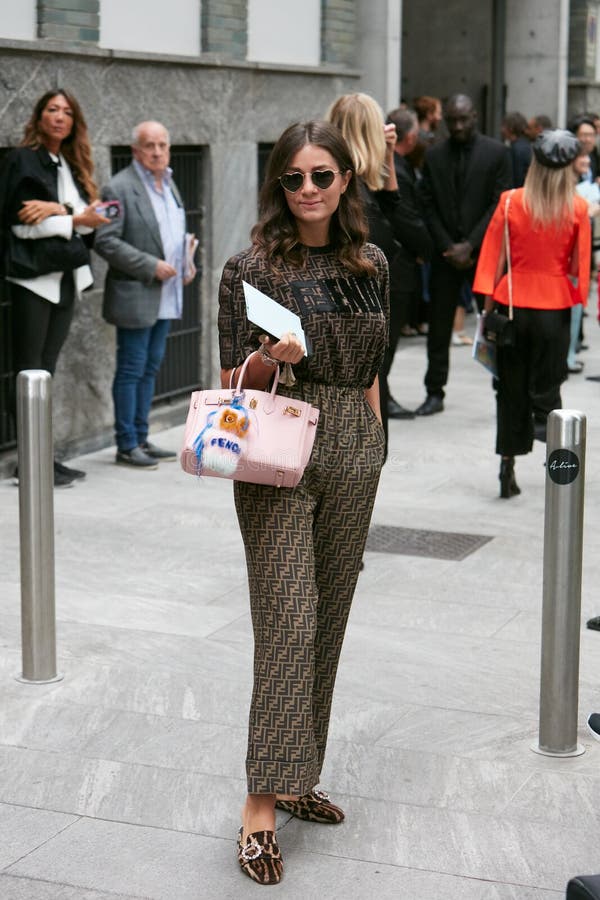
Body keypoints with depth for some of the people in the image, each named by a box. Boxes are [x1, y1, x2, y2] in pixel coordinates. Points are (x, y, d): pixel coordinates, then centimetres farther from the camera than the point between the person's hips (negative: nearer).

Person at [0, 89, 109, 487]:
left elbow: (92, 216, 2)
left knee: (46, 371, 9)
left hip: (66, 279, 7)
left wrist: (59, 210, -16)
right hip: (33, 278, -7)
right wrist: (74, 220, -16)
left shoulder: (72, 167, 15)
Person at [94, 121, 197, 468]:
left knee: (150, 368, 13)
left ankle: (141, 438, 21)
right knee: (132, 370, -2)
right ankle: (127, 445, 5)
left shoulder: (168, 182, 14)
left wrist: (185, 263, 8)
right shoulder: (120, 188, -12)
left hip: (166, 296, 8)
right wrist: (151, 266, -20)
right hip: (136, 296, -8)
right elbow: (106, 241, -18)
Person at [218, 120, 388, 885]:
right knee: (288, 624, -10)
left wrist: (373, 445, 16)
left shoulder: (370, 264, 9)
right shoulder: (251, 268, -4)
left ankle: (297, 777, 22)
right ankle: (262, 804, -6)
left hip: (353, 453, 5)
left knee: (327, 620, 9)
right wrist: (272, 356, -22)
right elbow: (232, 382, -2)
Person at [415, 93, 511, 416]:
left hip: (484, 251, -2)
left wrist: (469, 245, -11)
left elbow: (499, 204, -5)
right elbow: (428, 206, 5)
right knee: (438, 327, 5)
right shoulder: (434, 156, 6)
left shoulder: (496, 153, -1)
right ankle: (434, 393, 14)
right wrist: (448, 247, -5)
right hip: (446, 253, 2)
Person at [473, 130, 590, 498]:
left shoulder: (511, 202, -4)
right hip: (554, 305, -1)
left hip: (512, 303, 1)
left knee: (511, 388, 10)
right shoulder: (578, 208, -5)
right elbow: (580, 265, -1)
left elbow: (495, 258, -1)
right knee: (546, 385, 13)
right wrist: (578, 299, 13)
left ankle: (508, 468, 11)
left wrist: (489, 306, 5)